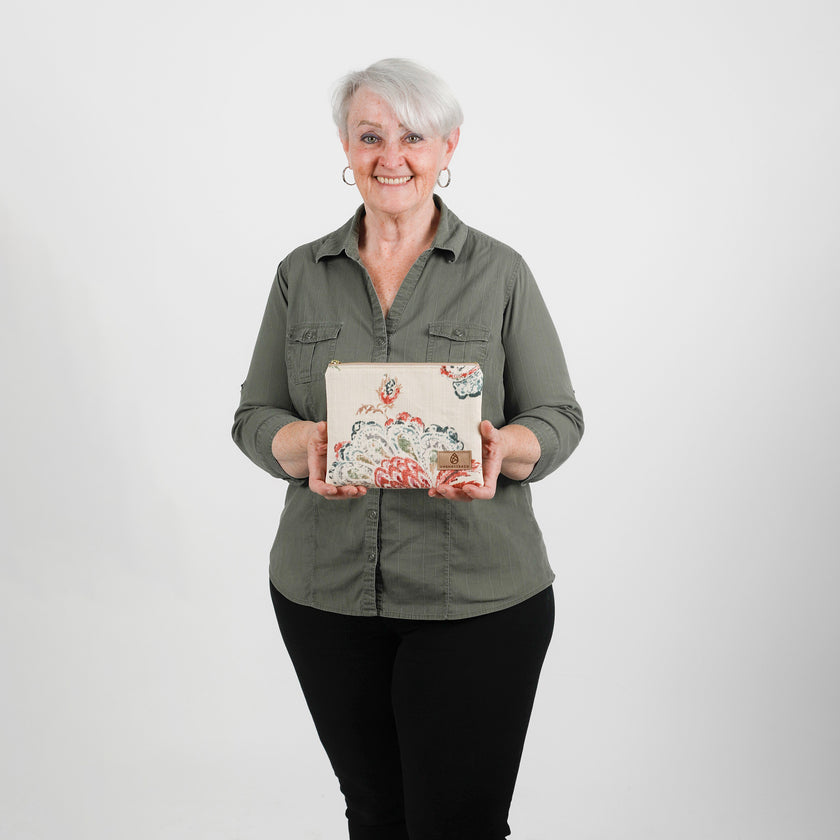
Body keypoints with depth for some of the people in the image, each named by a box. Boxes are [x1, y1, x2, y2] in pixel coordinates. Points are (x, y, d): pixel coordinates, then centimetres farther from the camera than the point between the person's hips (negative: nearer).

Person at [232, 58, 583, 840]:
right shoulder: (301, 274, 7)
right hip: (325, 592, 3)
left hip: (476, 598, -2)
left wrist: (501, 449, -22)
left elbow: (558, 416, 1)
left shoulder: (500, 273, 0)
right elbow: (255, 415, 7)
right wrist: (306, 445, -17)